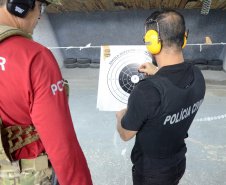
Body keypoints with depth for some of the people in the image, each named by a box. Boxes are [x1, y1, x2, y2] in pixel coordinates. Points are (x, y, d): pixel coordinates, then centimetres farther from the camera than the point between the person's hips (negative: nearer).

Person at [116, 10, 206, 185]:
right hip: (179, 164, 6)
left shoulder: (145, 92, -38)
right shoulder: (197, 76, -17)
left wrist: (120, 116, 1)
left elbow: (126, 135, -19)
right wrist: (157, 73, 13)